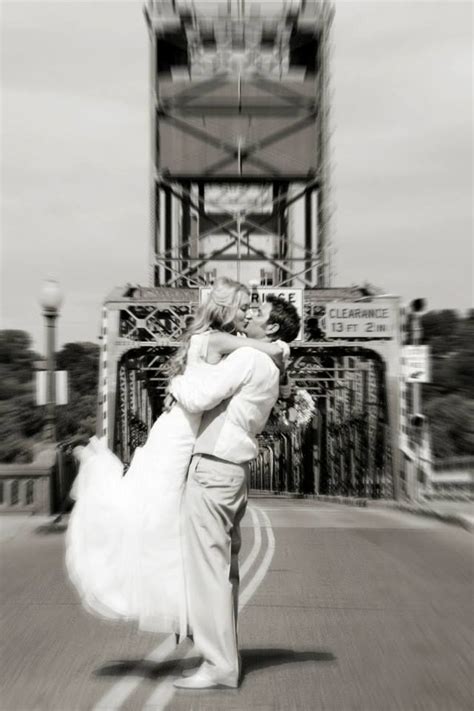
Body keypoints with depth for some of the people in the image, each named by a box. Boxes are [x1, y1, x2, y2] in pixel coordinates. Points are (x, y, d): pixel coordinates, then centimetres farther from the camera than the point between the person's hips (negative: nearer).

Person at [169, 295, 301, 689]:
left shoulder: (247, 358, -12)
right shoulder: (269, 371, 17)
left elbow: (198, 398, -19)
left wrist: (177, 382, 0)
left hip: (213, 469, -9)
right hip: (234, 472, 9)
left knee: (208, 567, -1)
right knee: (225, 568, 15)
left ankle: (219, 665, 10)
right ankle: (225, 655, 28)